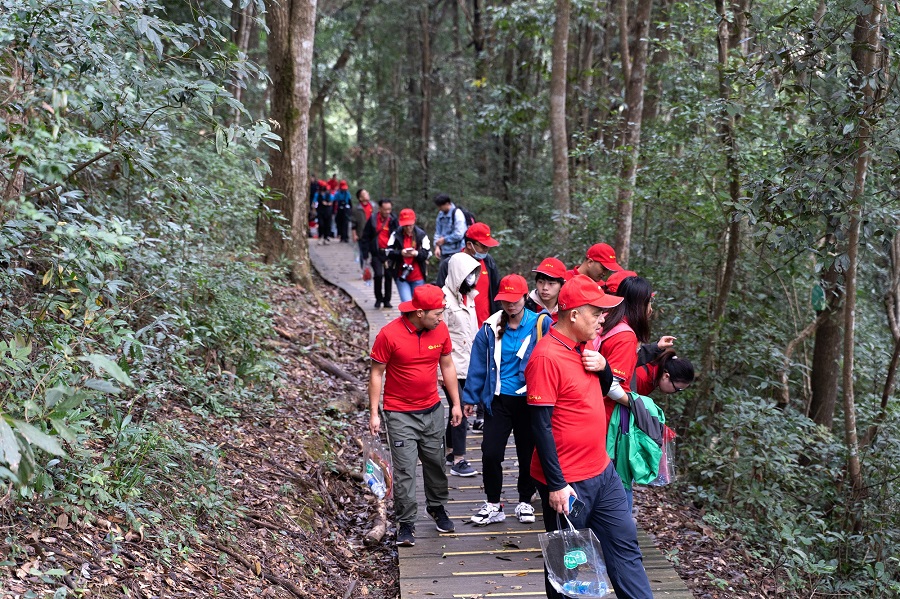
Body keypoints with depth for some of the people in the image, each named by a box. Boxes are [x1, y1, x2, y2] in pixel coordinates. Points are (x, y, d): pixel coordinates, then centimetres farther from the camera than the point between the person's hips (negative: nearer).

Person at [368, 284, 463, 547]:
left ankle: (437, 507, 37)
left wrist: (456, 403, 10)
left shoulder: (440, 330, -4)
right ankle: (406, 523, 9)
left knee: (436, 462, 15)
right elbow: (377, 373, -8)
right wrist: (374, 413, -9)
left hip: (432, 410, 4)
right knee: (405, 470, -3)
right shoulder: (389, 335, -17)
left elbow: (447, 365, 9)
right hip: (400, 414, -4)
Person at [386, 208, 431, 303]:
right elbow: (388, 252, -4)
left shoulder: (421, 235, -2)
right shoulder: (396, 235, -2)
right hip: (401, 276, -1)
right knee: (407, 302, -11)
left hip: (418, 278, 1)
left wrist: (417, 253, -22)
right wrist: (400, 253, -22)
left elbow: (427, 253, -2)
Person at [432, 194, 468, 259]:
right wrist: (437, 246, -2)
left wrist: (444, 239, -10)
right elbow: (437, 232, 13)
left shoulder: (457, 213, -13)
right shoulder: (441, 215, 8)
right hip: (444, 252, 7)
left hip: (456, 252, -7)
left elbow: (459, 235, -18)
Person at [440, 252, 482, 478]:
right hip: (452, 365, -8)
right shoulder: (446, 298, -15)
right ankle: (458, 460, -2)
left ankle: (451, 451, 25)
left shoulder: (468, 295, 11)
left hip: (468, 364, 8)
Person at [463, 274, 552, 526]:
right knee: (490, 453, -1)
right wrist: (471, 398, 7)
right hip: (498, 400, 2)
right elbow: (478, 365, 6)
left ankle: (525, 502, 30)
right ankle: (493, 505, 16)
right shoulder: (491, 328, 1)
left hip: (529, 400, -2)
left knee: (528, 453, 11)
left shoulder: (542, 325, -8)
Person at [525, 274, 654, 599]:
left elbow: (604, 388, 21)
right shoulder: (547, 357, -21)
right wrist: (556, 484, -20)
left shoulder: (583, 347, 5)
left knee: (625, 543, 14)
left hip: (602, 471, 8)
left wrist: (602, 366, -3)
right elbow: (541, 425, -21)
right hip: (567, 482, -8)